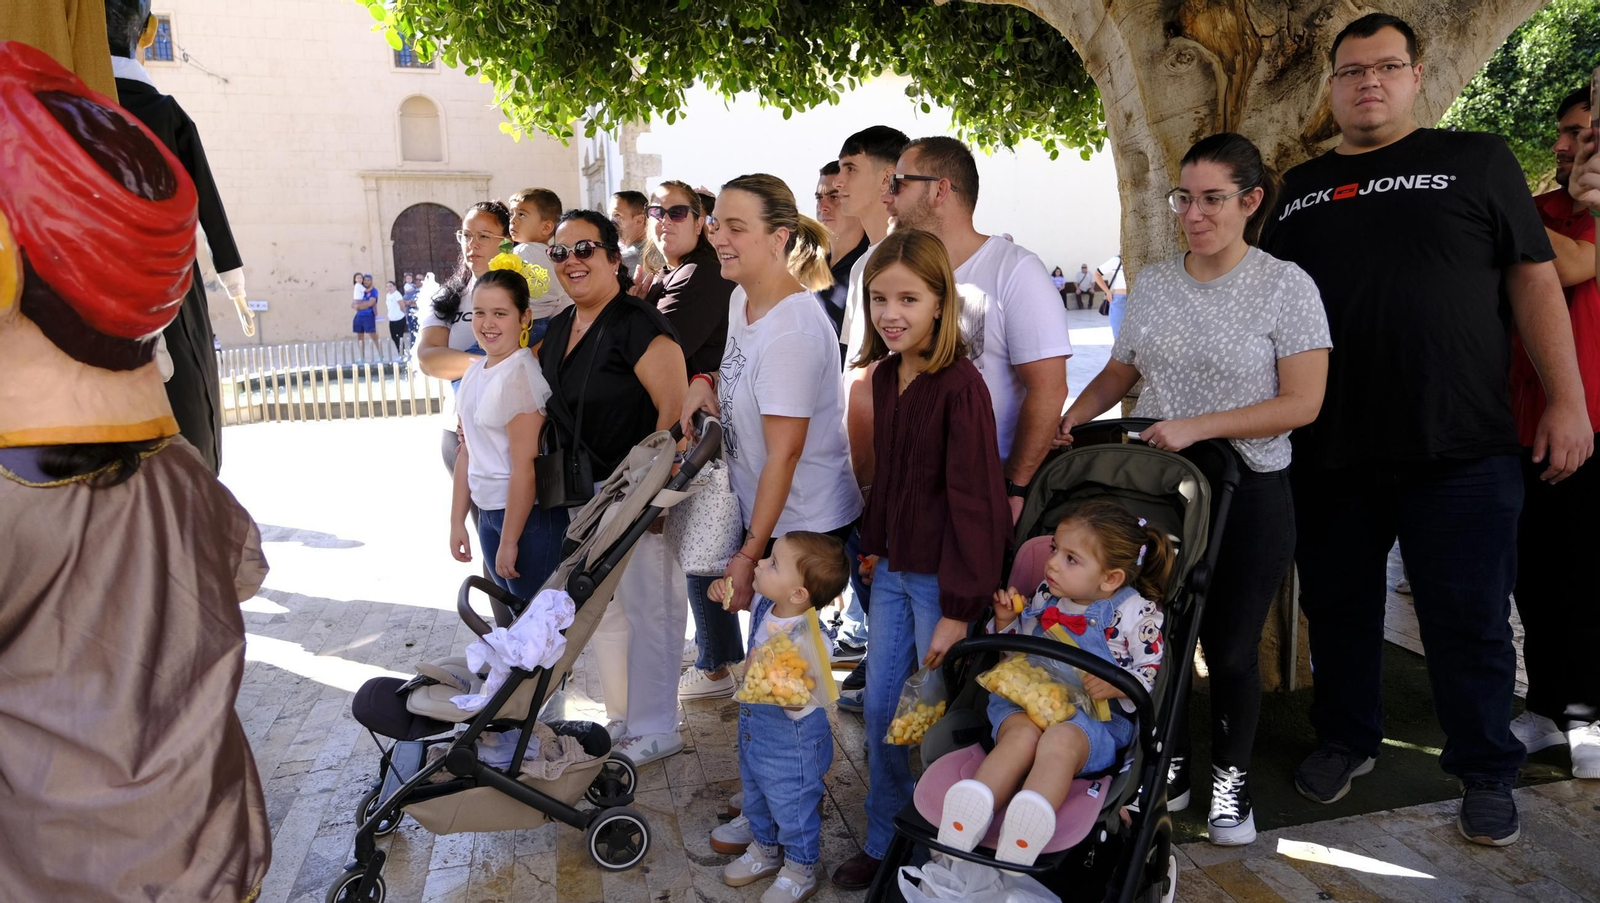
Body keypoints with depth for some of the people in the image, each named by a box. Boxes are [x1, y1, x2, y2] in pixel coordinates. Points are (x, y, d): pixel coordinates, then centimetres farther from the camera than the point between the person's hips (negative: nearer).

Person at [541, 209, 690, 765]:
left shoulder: (637, 326, -16)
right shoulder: (561, 328, 10)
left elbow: (675, 410, -21)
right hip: (589, 492, 9)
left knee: (649, 608, 3)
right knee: (601, 608, 19)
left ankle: (656, 730, 19)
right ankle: (622, 718, 36)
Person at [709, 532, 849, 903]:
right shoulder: (764, 606, -15)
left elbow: (800, 706, -33)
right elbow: (752, 596, 12)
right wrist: (727, 591, -5)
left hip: (792, 744, -8)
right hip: (754, 731, 8)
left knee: (792, 808, 17)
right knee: (756, 798, 30)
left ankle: (799, 872, 43)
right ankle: (764, 851, 57)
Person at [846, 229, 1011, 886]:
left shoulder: (960, 385, -18)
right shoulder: (885, 376, 5)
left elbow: (974, 501, -19)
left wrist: (959, 610, -18)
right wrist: (872, 544, 14)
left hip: (943, 577, -7)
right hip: (893, 570, 7)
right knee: (878, 709, 15)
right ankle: (884, 842, 34)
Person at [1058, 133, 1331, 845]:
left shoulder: (1286, 286, -7)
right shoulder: (1152, 285, 6)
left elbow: (1301, 402, -13)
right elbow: (1119, 373, 16)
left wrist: (1196, 427, -21)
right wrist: (1071, 417, -2)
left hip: (1248, 494, -4)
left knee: (1231, 647, 6)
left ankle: (1230, 779, 30)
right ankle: (1169, 768, 31)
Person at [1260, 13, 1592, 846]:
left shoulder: (1476, 160, 5)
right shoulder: (1300, 189, 13)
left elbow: (1534, 281, 2)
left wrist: (1566, 400, -5)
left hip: (1460, 449, -2)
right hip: (1329, 450, 3)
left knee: (1469, 619, 5)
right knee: (1337, 606, 13)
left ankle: (1486, 774, 24)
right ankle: (1345, 741, 32)